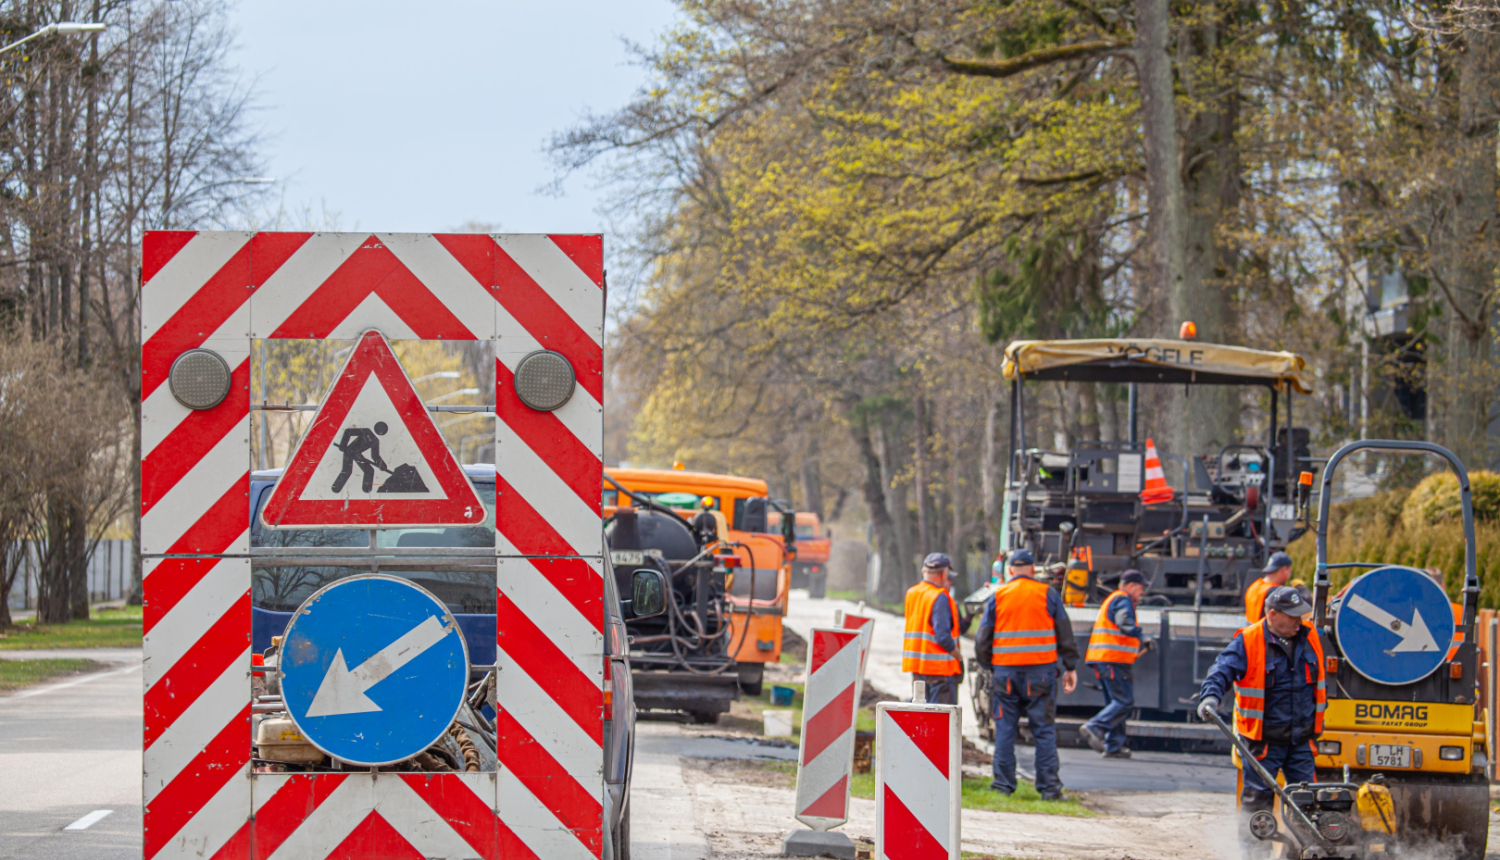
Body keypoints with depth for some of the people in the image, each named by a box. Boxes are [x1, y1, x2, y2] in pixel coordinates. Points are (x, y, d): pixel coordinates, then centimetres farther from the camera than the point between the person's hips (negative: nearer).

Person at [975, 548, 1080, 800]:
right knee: (1044, 730, 2)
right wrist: (1070, 668, 8)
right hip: (1041, 671, -1)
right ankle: (1048, 786, -1)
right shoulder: (1048, 595, 2)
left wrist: (988, 665, 18)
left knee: (1005, 729, 7)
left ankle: (1003, 783, 6)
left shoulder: (997, 597, 4)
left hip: (1006, 670, 1)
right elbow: (1065, 635, 3)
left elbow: (982, 639, 4)